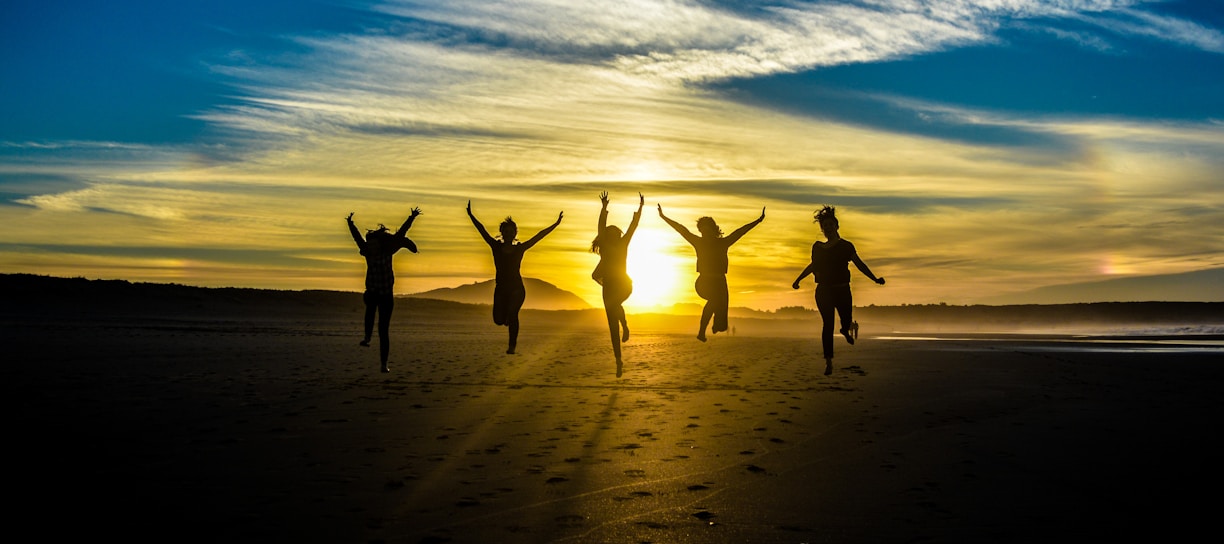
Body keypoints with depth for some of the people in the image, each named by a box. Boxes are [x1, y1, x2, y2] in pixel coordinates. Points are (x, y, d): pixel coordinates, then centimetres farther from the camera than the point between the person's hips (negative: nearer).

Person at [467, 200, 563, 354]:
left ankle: (512, 345, -20)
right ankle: (509, 318, 32)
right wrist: (471, 216, -3)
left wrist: (556, 224, 1)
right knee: (499, 320, -5)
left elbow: (539, 236, 3)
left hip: (517, 288, -2)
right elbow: (482, 230, 3)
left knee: (512, 314, -24)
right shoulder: (496, 246, 6)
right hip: (501, 288, 2)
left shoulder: (520, 248, 5)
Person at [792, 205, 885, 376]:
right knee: (828, 324, -7)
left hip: (842, 291, -1)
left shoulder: (845, 246, 1)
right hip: (823, 291, 1)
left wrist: (875, 279, -7)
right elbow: (813, 266, 23)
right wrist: (798, 279, 26)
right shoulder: (817, 247, 8)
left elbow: (859, 264, 2)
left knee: (846, 321, 0)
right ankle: (828, 362, -4)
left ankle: (846, 329, 42)